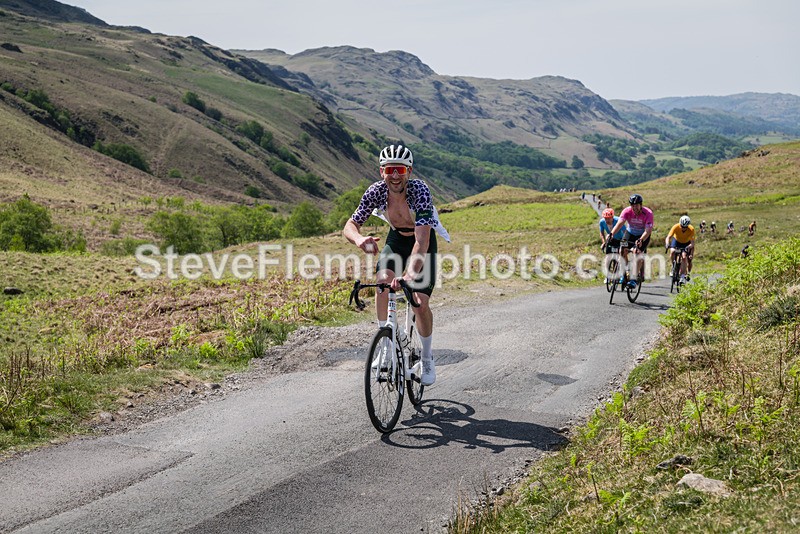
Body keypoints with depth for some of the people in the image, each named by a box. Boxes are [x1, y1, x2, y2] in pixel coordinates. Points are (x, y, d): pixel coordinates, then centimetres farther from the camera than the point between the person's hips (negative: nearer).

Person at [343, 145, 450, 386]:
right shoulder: (376, 191, -24)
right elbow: (350, 225, -22)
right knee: (384, 281, -24)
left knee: (421, 304, -13)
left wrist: (409, 274, -58)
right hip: (396, 240, 3)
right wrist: (359, 239, -47)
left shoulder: (419, 190, -35)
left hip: (423, 242, -3)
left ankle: (427, 357, 12)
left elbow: (421, 241, -44)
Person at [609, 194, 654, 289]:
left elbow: (648, 230, -35)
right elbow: (620, 223, -35)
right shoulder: (627, 211, -23)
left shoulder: (648, 213, -28)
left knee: (637, 252, -23)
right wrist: (611, 234, -52)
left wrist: (640, 240, -52)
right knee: (623, 250, -16)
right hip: (630, 232, 3)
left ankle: (634, 279, -23)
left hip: (643, 235, -3)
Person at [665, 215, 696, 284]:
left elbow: (692, 242, -33)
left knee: (684, 257, -20)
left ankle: (683, 276, -10)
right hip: (676, 240, 1)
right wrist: (667, 244, -57)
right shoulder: (676, 227, -31)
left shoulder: (691, 229, -30)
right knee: (672, 252, -29)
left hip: (686, 243, 0)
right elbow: (668, 237, -37)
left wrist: (690, 246, -55)